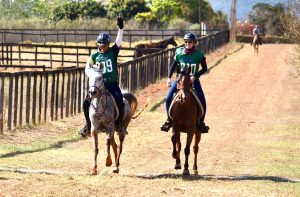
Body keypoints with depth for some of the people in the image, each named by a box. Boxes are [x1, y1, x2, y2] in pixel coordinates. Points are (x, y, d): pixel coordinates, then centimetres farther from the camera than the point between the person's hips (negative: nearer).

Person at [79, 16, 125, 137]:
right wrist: (94, 68, -19)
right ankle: (88, 125, 5)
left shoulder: (113, 52, 3)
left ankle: (119, 124, -5)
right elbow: (87, 69, 3)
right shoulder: (94, 55, 6)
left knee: (119, 101, -24)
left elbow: (119, 41, -12)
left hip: (112, 83, -1)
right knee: (86, 102, -12)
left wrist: (120, 28, -26)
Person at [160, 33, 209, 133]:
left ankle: (201, 122, 1)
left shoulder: (199, 55, -7)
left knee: (202, 100, -16)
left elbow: (204, 68, -4)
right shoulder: (179, 52, -2)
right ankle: (169, 120, 9)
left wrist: (195, 76, -18)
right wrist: (169, 78, -8)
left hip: (193, 80, -2)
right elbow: (173, 66, 3)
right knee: (168, 99, -10)